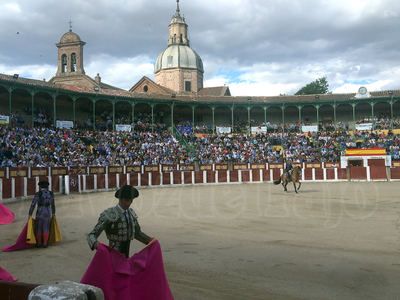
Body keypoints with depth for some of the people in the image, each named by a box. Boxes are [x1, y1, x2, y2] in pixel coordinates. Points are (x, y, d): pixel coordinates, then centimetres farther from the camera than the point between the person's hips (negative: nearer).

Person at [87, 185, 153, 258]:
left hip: (126, 255, 6)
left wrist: (149, 240, 3)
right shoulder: (108, 214, -17)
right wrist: (95, 243, -39)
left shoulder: (131, 213, 3)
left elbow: (137, 233, 17)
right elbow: (92, 235, -18)